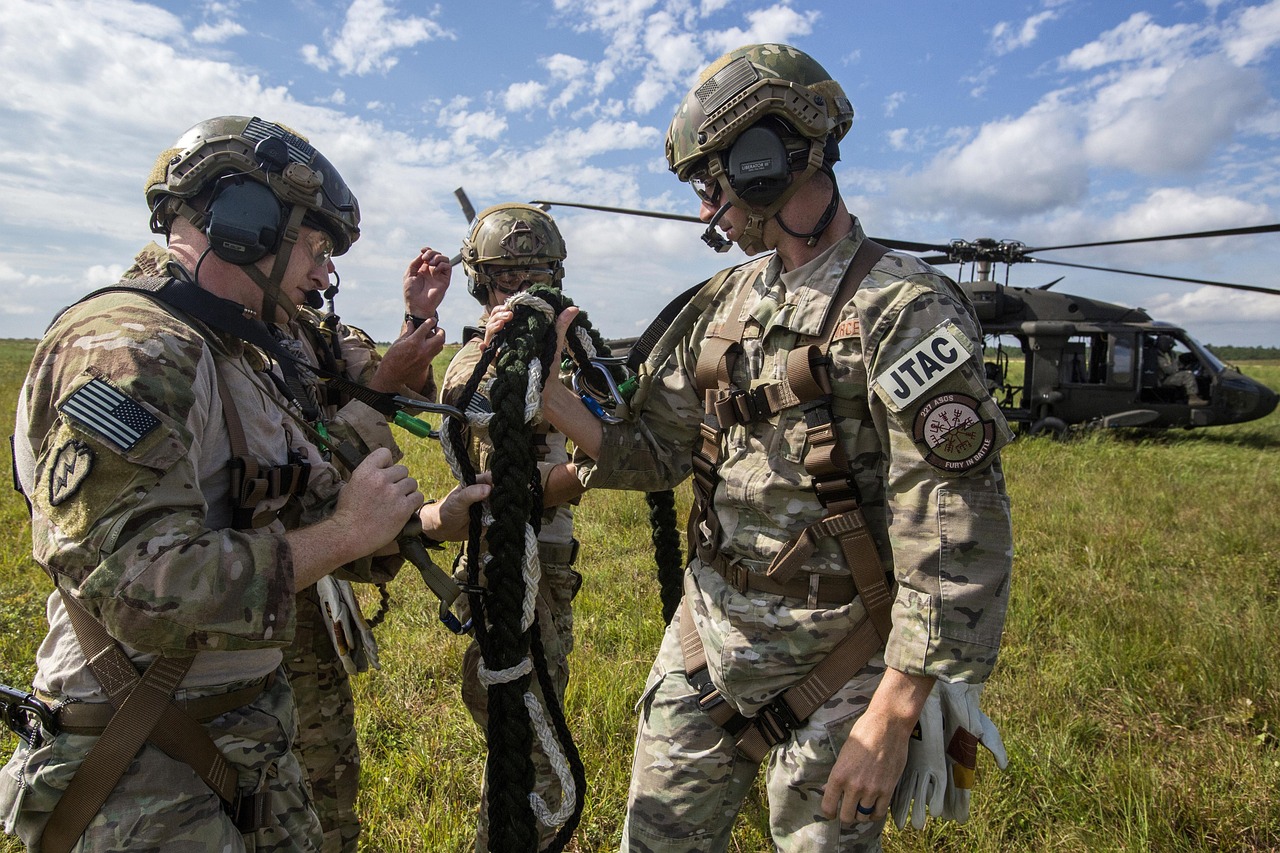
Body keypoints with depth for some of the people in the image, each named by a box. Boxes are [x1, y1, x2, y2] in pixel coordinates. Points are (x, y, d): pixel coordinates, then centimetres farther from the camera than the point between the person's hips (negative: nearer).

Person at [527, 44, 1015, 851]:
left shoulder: (902, 308, -17)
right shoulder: (721, 305, 5)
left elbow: (961, 534, -20)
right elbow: (652, 451, 7)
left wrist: (892, 713, -20)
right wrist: (550, 398, -8)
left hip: (831, 667, -6)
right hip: (705, 638, 7)